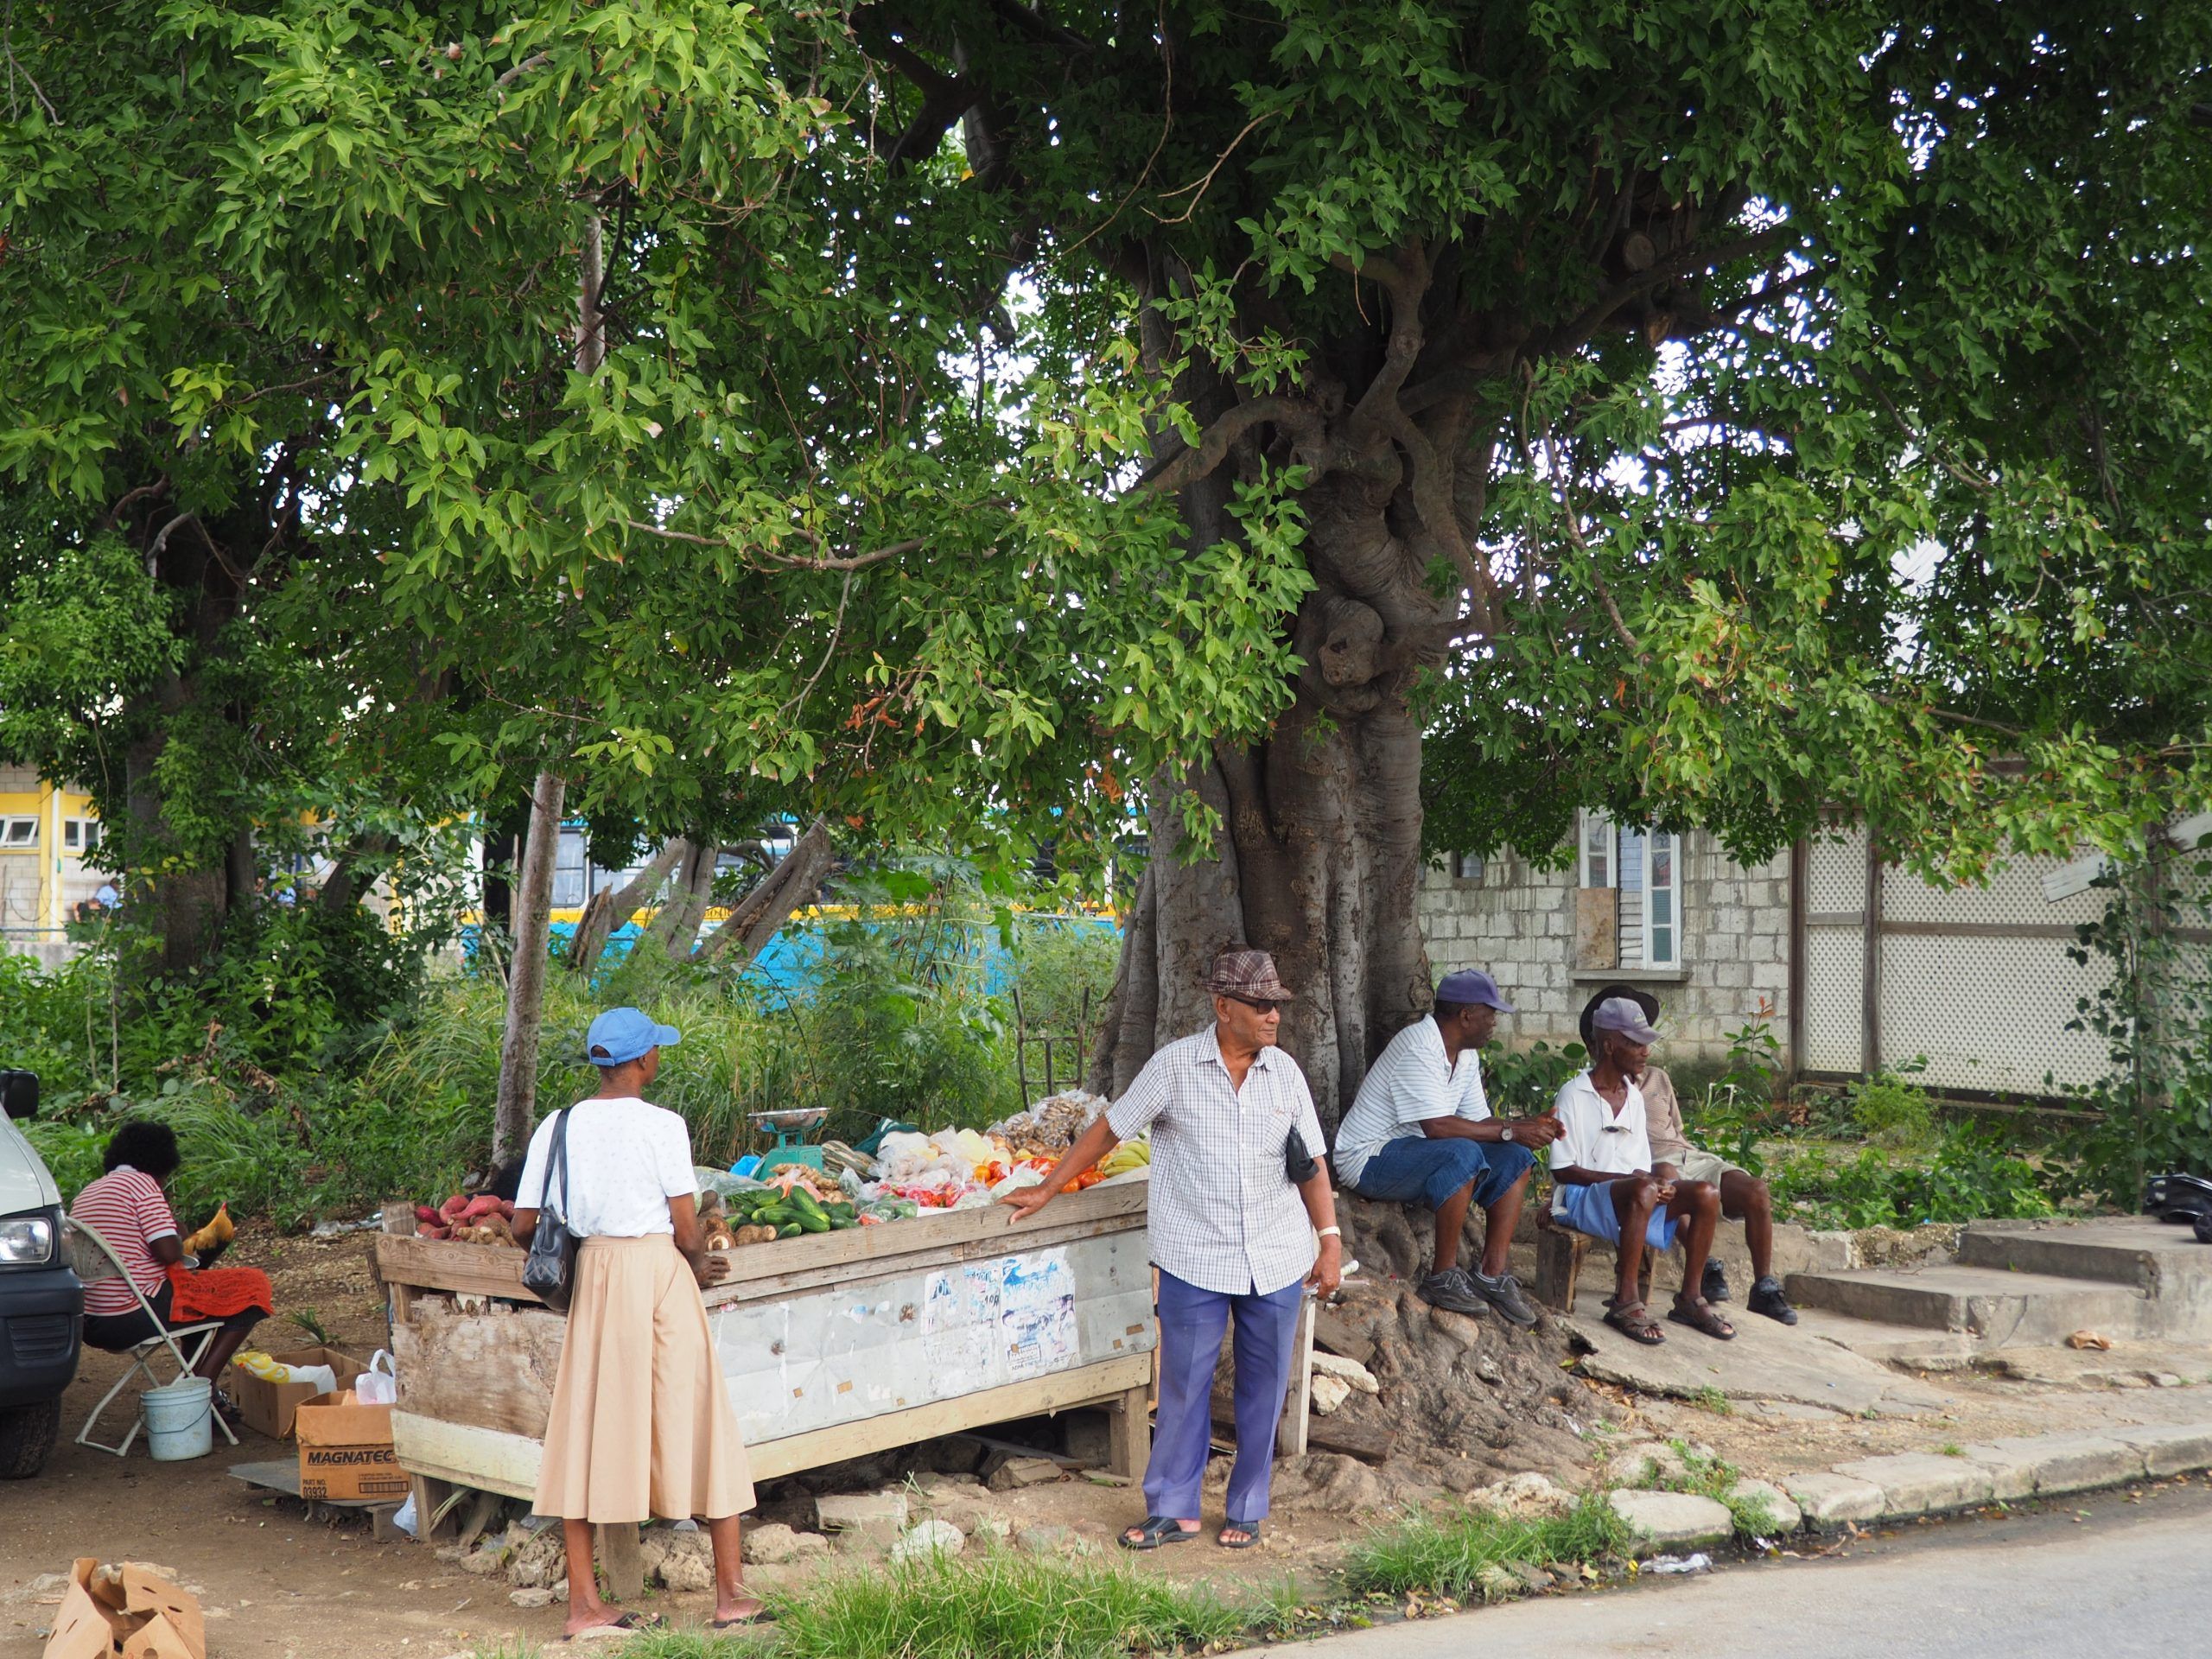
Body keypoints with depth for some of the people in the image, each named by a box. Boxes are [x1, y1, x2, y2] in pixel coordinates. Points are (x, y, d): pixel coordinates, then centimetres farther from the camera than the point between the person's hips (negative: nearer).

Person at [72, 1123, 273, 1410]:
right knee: (253, 1287, 0)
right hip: (135, 1319, -9)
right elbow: (169, 1252, -18)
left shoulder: (89, 1192, 17)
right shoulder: (141, 1184, -10)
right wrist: (179, 1235, 4)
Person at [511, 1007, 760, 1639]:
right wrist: (698, 1265, 10)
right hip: (657, 1269, -4)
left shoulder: (557, 1128, 4)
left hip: (592, 1276, 5)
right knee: (698, 1425, 4)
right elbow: (688, 1233, -10)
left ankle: (583, 1603, 8)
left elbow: (523, 1227, 5)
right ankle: (732, 1594, 9)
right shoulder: (661, 1126, -10)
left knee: (587, 1428, 8)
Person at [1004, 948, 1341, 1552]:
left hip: (1278, 1263, 3)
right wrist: (1046, 1190, 5)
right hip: (1195, 1260, -3)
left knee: (1263, 1389, 9)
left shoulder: (1285, 1072, 4)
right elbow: (1109, 1129, 2)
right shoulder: (1175, 1066, -5)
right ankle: (1173, 1511, 16)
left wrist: (1330, 1238, 4)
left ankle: (1247, 1511, 23)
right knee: (1184, 1387, 3)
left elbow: (1311, 1163, 10)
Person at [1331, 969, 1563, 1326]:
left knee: (1516, 1160, -3)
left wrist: (1527, 1125, -9)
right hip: (1369, 1159, -10)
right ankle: (1442, 1278, -25)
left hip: (1419, 1154, 10)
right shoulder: (1419, 1048, -22)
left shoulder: (1466, 1056, 9)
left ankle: (1492, 1273, -6)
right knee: (1463, 1153, -35)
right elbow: (1436, 1126, -30)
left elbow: (1478, 1122, 9)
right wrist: (1509, 1131, -24)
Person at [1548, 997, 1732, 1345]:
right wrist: (1625, 1179, -21)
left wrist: (1657, 1184, -11)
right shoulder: (1574, 1095, -9)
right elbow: (1563, 1170, -12)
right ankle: (1626, 1302, -35)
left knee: (1706, 1195, -14)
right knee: (1642, 1191, -39)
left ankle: (1689, 1299, -5)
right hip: (1581, 1197, -7)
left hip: (1630, 1190, 7)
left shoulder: (1634, 1096, 13)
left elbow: (1640, 1166, 14)